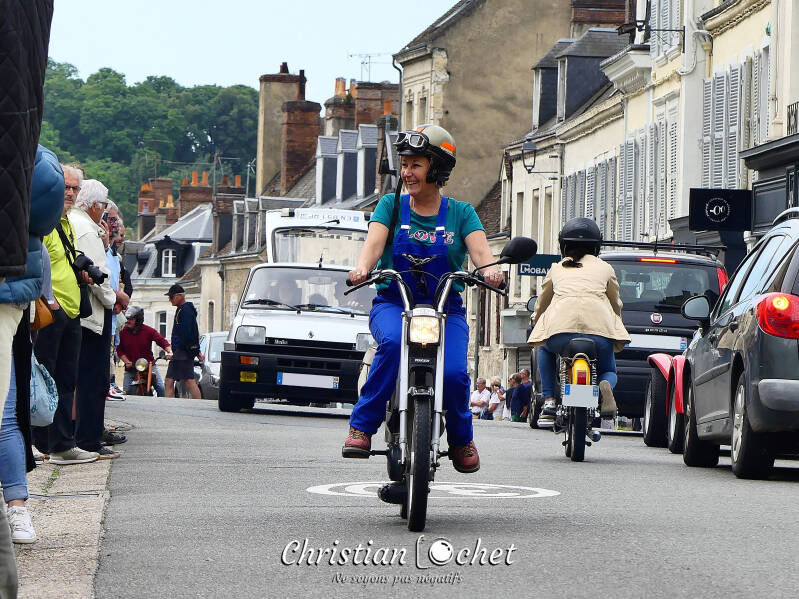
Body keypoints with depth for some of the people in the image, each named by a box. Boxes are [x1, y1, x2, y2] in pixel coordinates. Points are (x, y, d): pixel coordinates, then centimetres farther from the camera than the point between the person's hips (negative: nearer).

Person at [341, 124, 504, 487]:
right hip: (393, 304, -1)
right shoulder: (391, 205, 9)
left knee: (454, 373, -24)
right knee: (393, 343, -36)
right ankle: (362, 426, -26)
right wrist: (362, 266, -32)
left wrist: (489, 269, -32)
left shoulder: (460, 212, 9)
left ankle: (462, 438, 7)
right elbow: (375, 241, -9)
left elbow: (479, 248, -7)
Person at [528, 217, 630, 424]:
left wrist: (536, 324, 58)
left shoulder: (557, 269, 26)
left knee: (545, 349, 34)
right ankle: (606, 385, -14)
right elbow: (616, 306, 33)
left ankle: (548, 400, 15)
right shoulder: (605, 268, 24)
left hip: (561, 324, 0)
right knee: (609, 370, 24)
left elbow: (540, 306, 37)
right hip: (599, 328, 0)